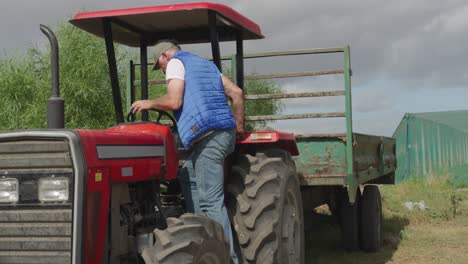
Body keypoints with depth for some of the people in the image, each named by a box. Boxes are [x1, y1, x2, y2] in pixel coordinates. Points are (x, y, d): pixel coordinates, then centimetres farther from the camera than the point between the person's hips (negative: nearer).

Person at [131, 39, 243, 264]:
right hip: (225, 133, 9)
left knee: (210, 201, -9)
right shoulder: (205, 64, 28)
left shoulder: (175, 63, 5)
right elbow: (237, 93, 21)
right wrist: (238, 126, 25)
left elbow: (174, 101, -9)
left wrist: (149, 103, 8)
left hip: (207, 134, -9)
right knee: (187, 178, 18)